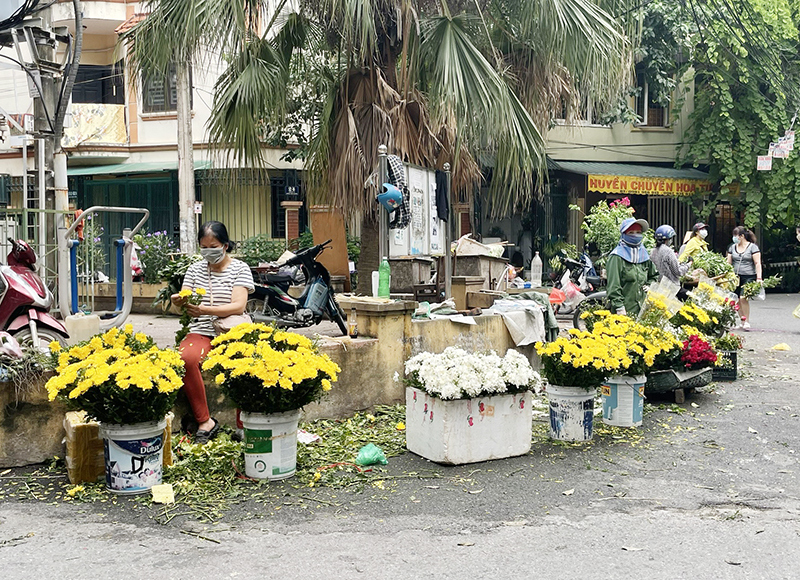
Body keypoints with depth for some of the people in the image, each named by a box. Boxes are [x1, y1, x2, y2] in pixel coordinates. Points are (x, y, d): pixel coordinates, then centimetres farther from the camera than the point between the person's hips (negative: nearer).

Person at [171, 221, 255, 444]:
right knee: (186, 358, -32)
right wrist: (179, 302, -13)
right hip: (201, 332, 2)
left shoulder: (240, 268, 5)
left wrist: (205, 310, -23)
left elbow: (238, 306, -8)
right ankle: (205, 421, -23)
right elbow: (184, 302, 13)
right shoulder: (195, 269, 17)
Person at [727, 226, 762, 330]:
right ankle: (743, 322, 13)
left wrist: (759, 278, -14)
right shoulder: (732, 247, 13)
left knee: (743, 298, -18)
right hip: (736, 277, 5)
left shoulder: (752, 247, -2)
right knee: (737, 300, 1)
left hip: (749, 277, -5)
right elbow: (728, 263, 16)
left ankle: (747, 321, -7)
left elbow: (757, 263, -6)